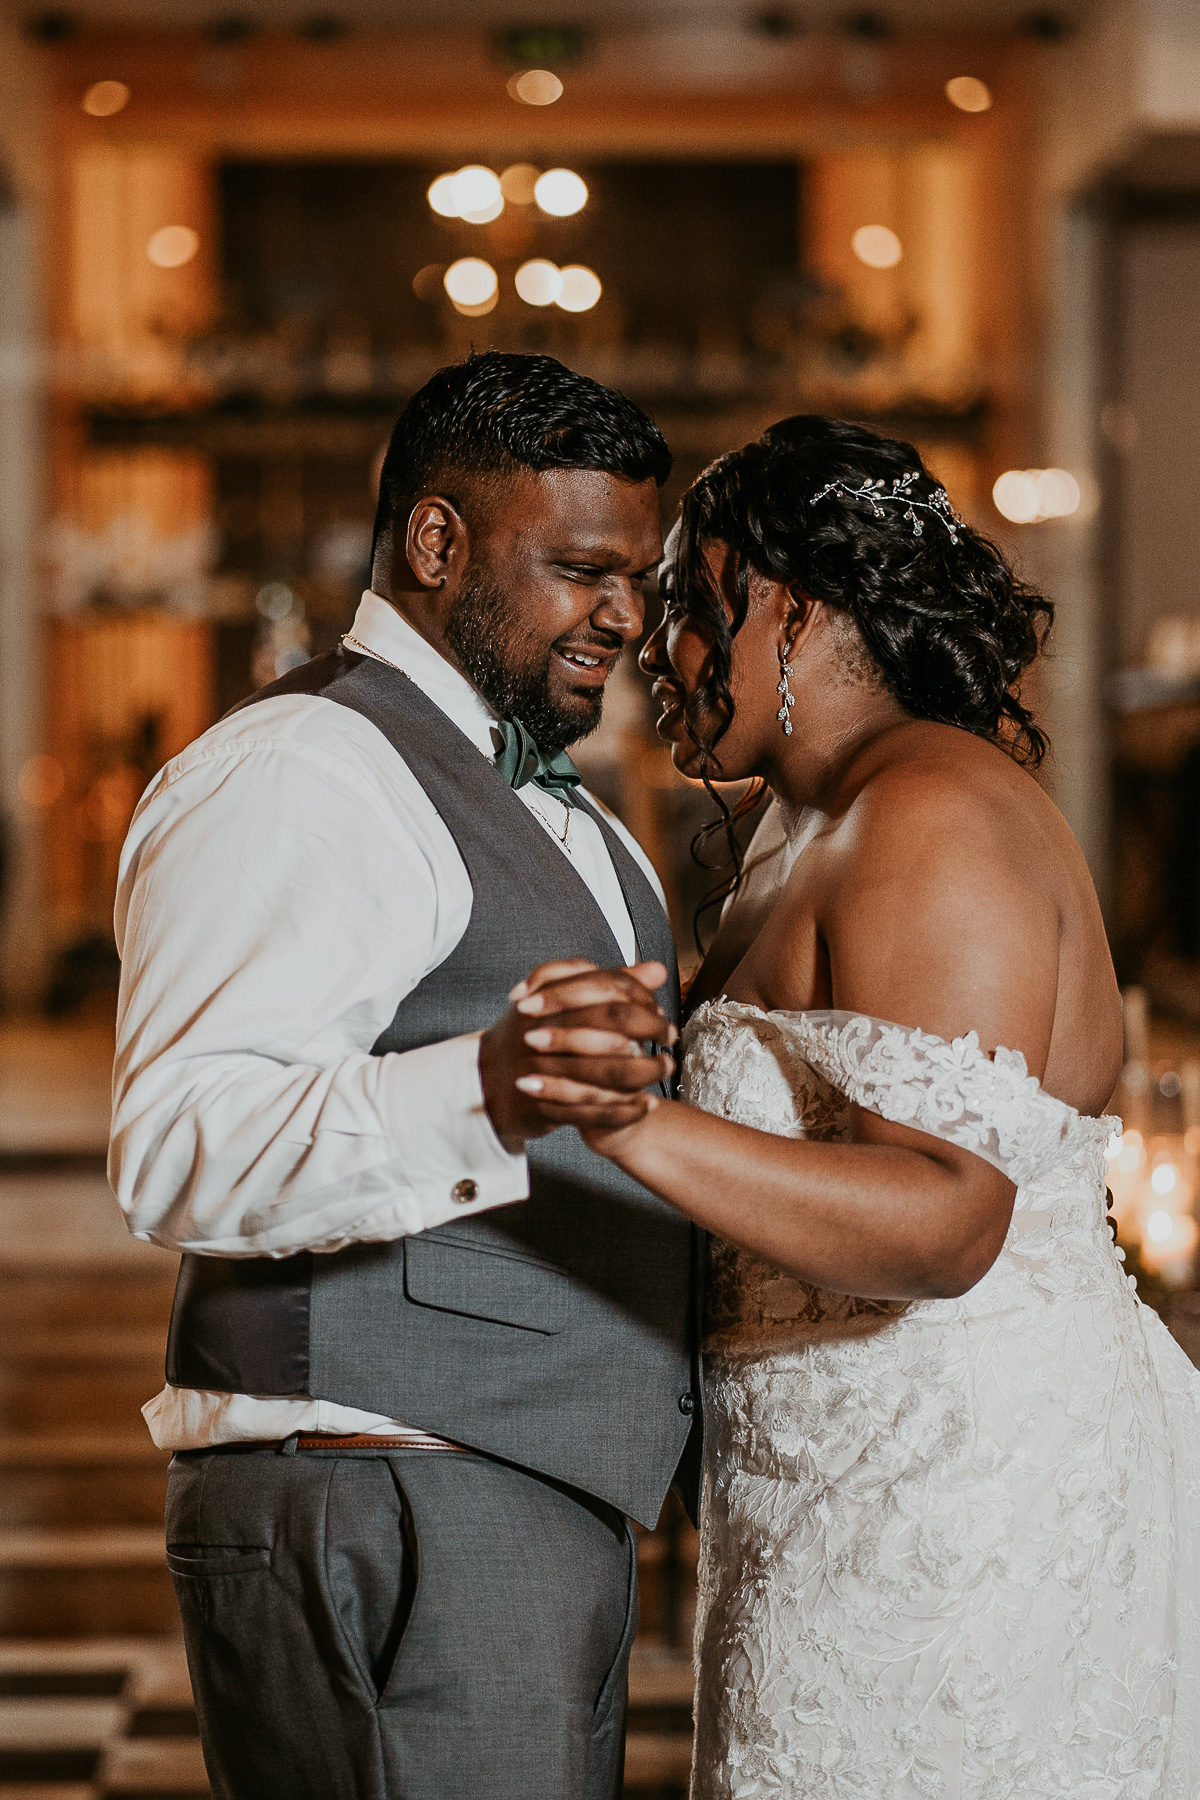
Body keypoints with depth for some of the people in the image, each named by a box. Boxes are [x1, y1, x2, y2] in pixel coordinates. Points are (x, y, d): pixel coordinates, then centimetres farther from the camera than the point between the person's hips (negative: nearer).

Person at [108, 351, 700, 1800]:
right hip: (384, 1524, -10)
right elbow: (177, 1152, -27)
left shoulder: (547, 803, 20)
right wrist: (485, 1094, -42)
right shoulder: (296, 771, -13)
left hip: (545, 1519, 10)